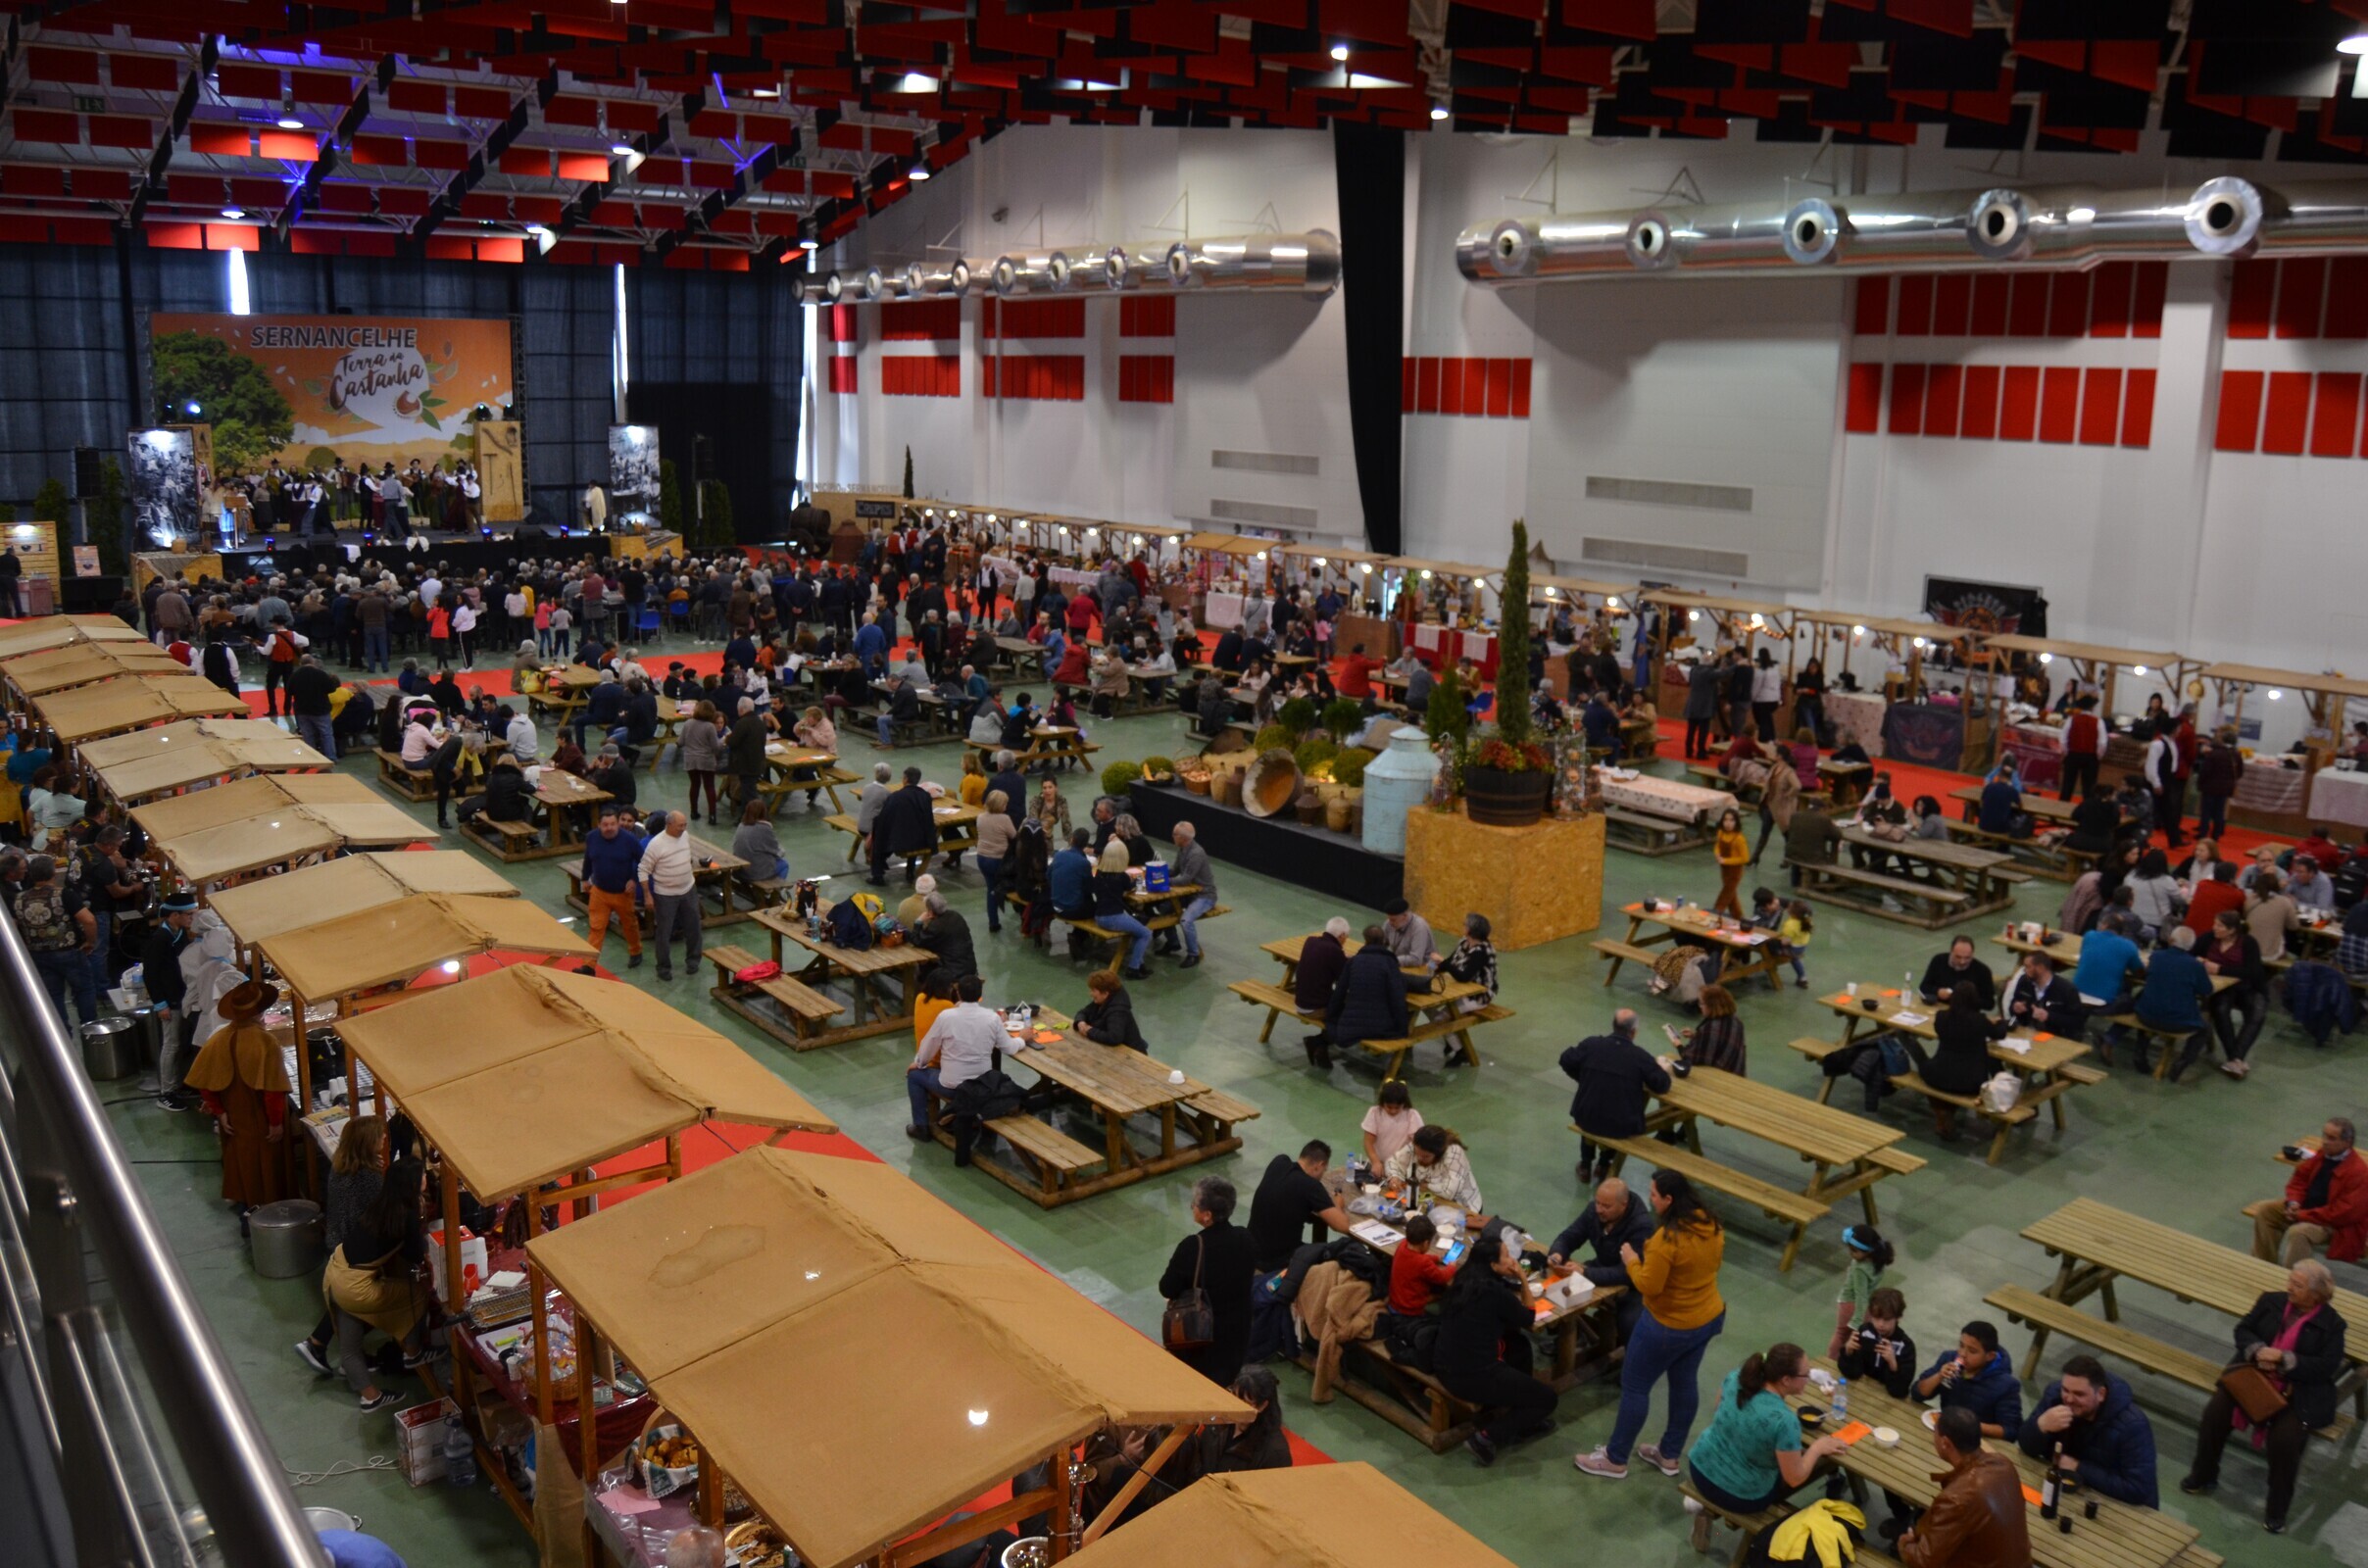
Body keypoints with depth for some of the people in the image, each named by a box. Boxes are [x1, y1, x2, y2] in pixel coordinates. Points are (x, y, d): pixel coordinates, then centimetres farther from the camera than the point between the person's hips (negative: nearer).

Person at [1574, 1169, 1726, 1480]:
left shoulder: (1667, 1239, -31)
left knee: (1634, 1386, 8)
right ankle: (1670, 1455, 37)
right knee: (1685, 1382, 22)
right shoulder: (1712, 1225, -7)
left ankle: (1615, 1460, 20)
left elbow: (1648, 1286, -28)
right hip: (1709, 1318, 8)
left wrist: (1633, 1261, -10)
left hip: (1670, 1326, -8)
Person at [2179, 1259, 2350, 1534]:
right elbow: (2243, 1330, 8)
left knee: (2284, 1439, -28)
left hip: (2301, 1391, -4)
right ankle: (2203, 1475, 7)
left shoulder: (2332, 1324, -4)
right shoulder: (2272, 1301, 6)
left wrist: (2283, 1359, -21)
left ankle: (2277, 1509, -6)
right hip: (2254, 1375, 4)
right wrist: (2257, 1351, -13)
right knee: (2216, 1412, -17)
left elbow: (2327, 1367, -12)